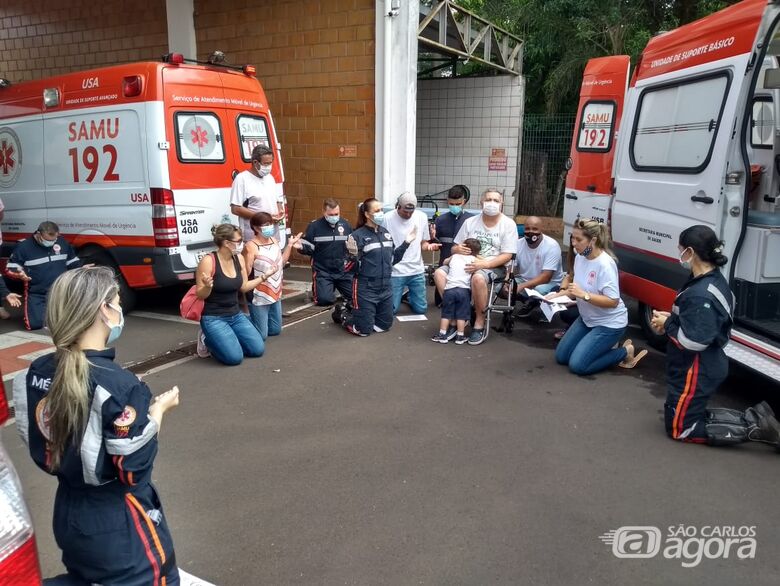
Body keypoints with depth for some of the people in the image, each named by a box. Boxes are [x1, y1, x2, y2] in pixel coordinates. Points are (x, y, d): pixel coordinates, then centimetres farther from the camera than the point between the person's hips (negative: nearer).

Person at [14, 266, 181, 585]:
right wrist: (158, 409, -8)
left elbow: (41, 450, 5)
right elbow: (133, 470, -19)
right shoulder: (119, 385, -27)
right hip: (119, 528, -7)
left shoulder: (36, 373, -5)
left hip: (68, 517, 7)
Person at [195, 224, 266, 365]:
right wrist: (207, 286, -35)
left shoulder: (239, 259, 1)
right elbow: (200, 295, -14)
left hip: (236, 315, 7)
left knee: (258, 349, -4)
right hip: (213, 318, -7)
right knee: (234, 357, -20)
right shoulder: (208, 261, -18)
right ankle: (208, 341, 9)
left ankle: (221, 341, 17)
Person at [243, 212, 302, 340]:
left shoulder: (273, 240, 4)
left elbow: (281, 262, 16)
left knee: (275, 330, 19)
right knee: (261, 336, -2)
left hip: (275, 293, 8)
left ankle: (250, 320, 35)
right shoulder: (251, 246, -19)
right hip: (259, 297, -8)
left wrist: (290, 245, 11)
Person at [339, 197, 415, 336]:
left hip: (385, 288, 7)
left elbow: (393, 259, 13)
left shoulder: (385, 233, 7)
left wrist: (407, 242, 8)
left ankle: (356, 312, 37)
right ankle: (343, 314, 28)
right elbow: (352, 268, -14)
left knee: (384, 326, 16)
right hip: (365, 289, -6)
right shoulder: (358, 235, -14)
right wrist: (353, 255, -34)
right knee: (364, 330, 1)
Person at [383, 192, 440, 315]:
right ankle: (401, 294, 32)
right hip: (395, 272, -3)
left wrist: (429, 246, -14)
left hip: (417, 271, 3)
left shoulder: (422, 217, 2)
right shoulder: (387, 218, -9)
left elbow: (423, 243, 10)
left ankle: (409, 296, 37)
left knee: (421, 309, 5)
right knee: (391, 309, -1)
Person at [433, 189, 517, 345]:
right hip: (467, 263, 5)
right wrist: (458, 249, -15)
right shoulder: (470, 222, 10)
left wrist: (483, 264, -23)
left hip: (494, 266, -4)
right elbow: (454, 249, 12)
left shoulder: (508, 224, -1)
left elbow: (507, 255, -8)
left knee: (478, 278, -39)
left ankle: (479, 324, -20)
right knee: (439, 273, -19)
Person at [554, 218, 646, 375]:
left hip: (609, 324, -8)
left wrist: (584, 295, -35)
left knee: (577, 365, -13)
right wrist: (565, 292, -11)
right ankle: (604, 346, 23)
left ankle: (625, 352, 7)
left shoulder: (605, 264, -27)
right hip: (587, 319, 8)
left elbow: (613, 302, -28)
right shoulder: (580, 257, -4)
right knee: (561, 356, 9)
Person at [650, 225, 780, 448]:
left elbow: (693, 341, -30)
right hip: (706, 367, 10)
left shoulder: (700, 295, -29)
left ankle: (754, 428, 2)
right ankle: (754, 418, 17)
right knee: (693, 413, 25)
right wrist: (671, 317, 2)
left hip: (696, 372, -10)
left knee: (679, 428, 7)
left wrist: (667, 325, -14)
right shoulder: (714, 280, 3)